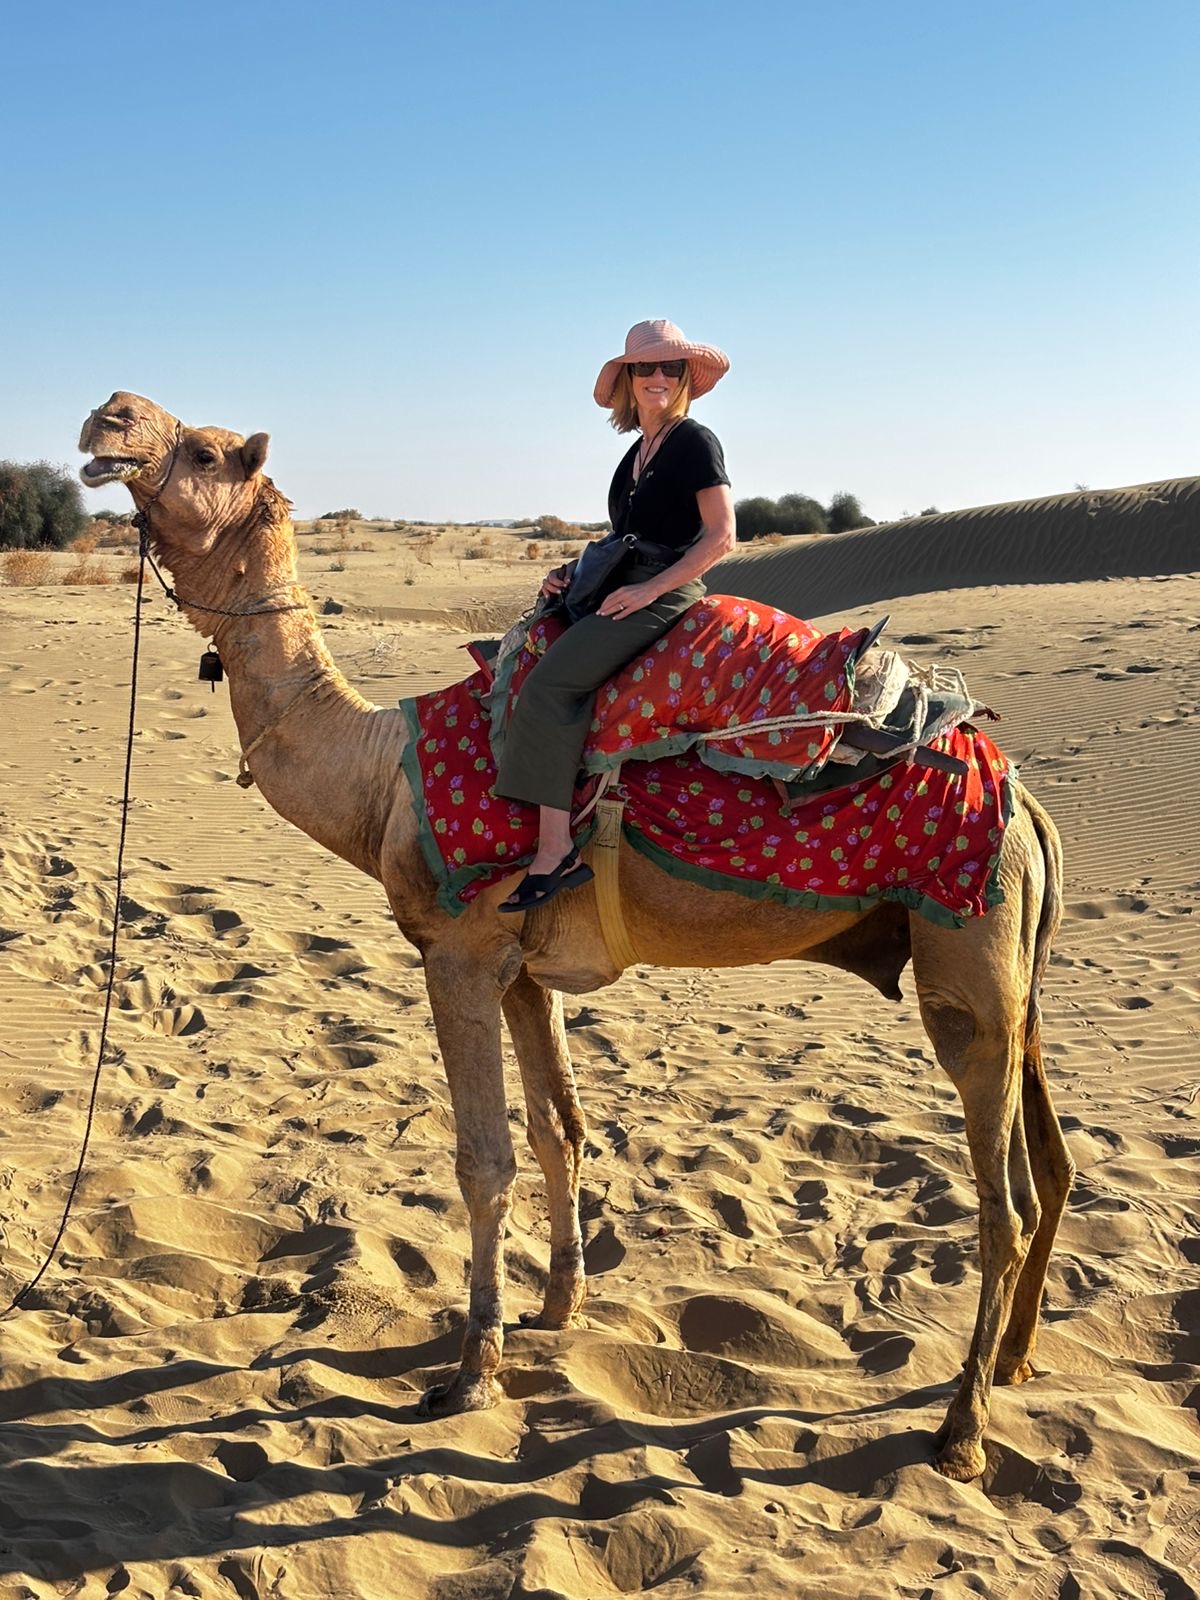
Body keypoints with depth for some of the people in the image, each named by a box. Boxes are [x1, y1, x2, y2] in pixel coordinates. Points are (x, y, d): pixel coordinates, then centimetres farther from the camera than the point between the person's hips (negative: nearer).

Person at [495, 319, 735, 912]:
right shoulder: (637, 451, 20)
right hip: (626, 591, 10)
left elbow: (721, 537, -13)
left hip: (666, 596, -10)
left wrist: (648, 589, -17)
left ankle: (556, 850, -27)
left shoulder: (694, 441, -6)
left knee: (548, 680, -23)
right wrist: (576, 571, 9)